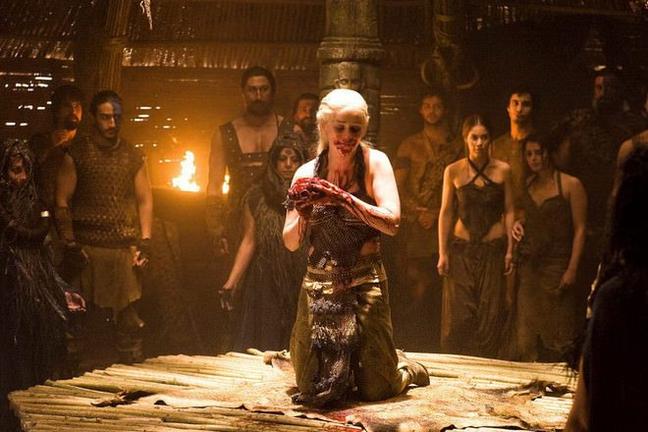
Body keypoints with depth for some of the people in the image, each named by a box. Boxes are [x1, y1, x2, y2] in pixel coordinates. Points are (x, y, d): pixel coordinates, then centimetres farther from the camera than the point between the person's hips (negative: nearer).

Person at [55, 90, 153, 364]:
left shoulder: (133, 156, 13)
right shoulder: (76, 153, 3)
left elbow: (145, 200, 15)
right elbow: (62, 202, 1)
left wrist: (144, 241, 3)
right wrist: (69, 244, -7)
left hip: (125, 248, 2)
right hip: (88, 247, -2)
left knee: (128, 318, -1)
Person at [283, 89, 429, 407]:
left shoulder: (374, 162, -5)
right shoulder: (306, 174, 1)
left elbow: (392, 222, -17)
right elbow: (291, 243, 3)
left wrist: (343, 199, -24)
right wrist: (303, 215, -18)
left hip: (364, 284, -2)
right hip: (318, 285, 3)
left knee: (375, 390, 0)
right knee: (312, 389, 5)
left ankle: (407, 369, 34)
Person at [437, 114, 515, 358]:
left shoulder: (503, 170, 1)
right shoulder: (453, 171, 1)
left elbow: (509, 211, 4)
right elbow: (445, 212, 3)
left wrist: (510, 250, -1)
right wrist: (442, 253, 1)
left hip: (494, 249, 0)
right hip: (461, 249, 0)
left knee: (491, 313, 1)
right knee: (460, 314, -1)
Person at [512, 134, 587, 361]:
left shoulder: (571, 185, -5)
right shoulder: (527, 185, 12)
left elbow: (579, 229, -8)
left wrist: (572, 269, -15)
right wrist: (518, 224, 5)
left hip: (558, 265, -6)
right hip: (530, 264, 6)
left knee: (559, 333, -5)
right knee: (528, 330, 5)